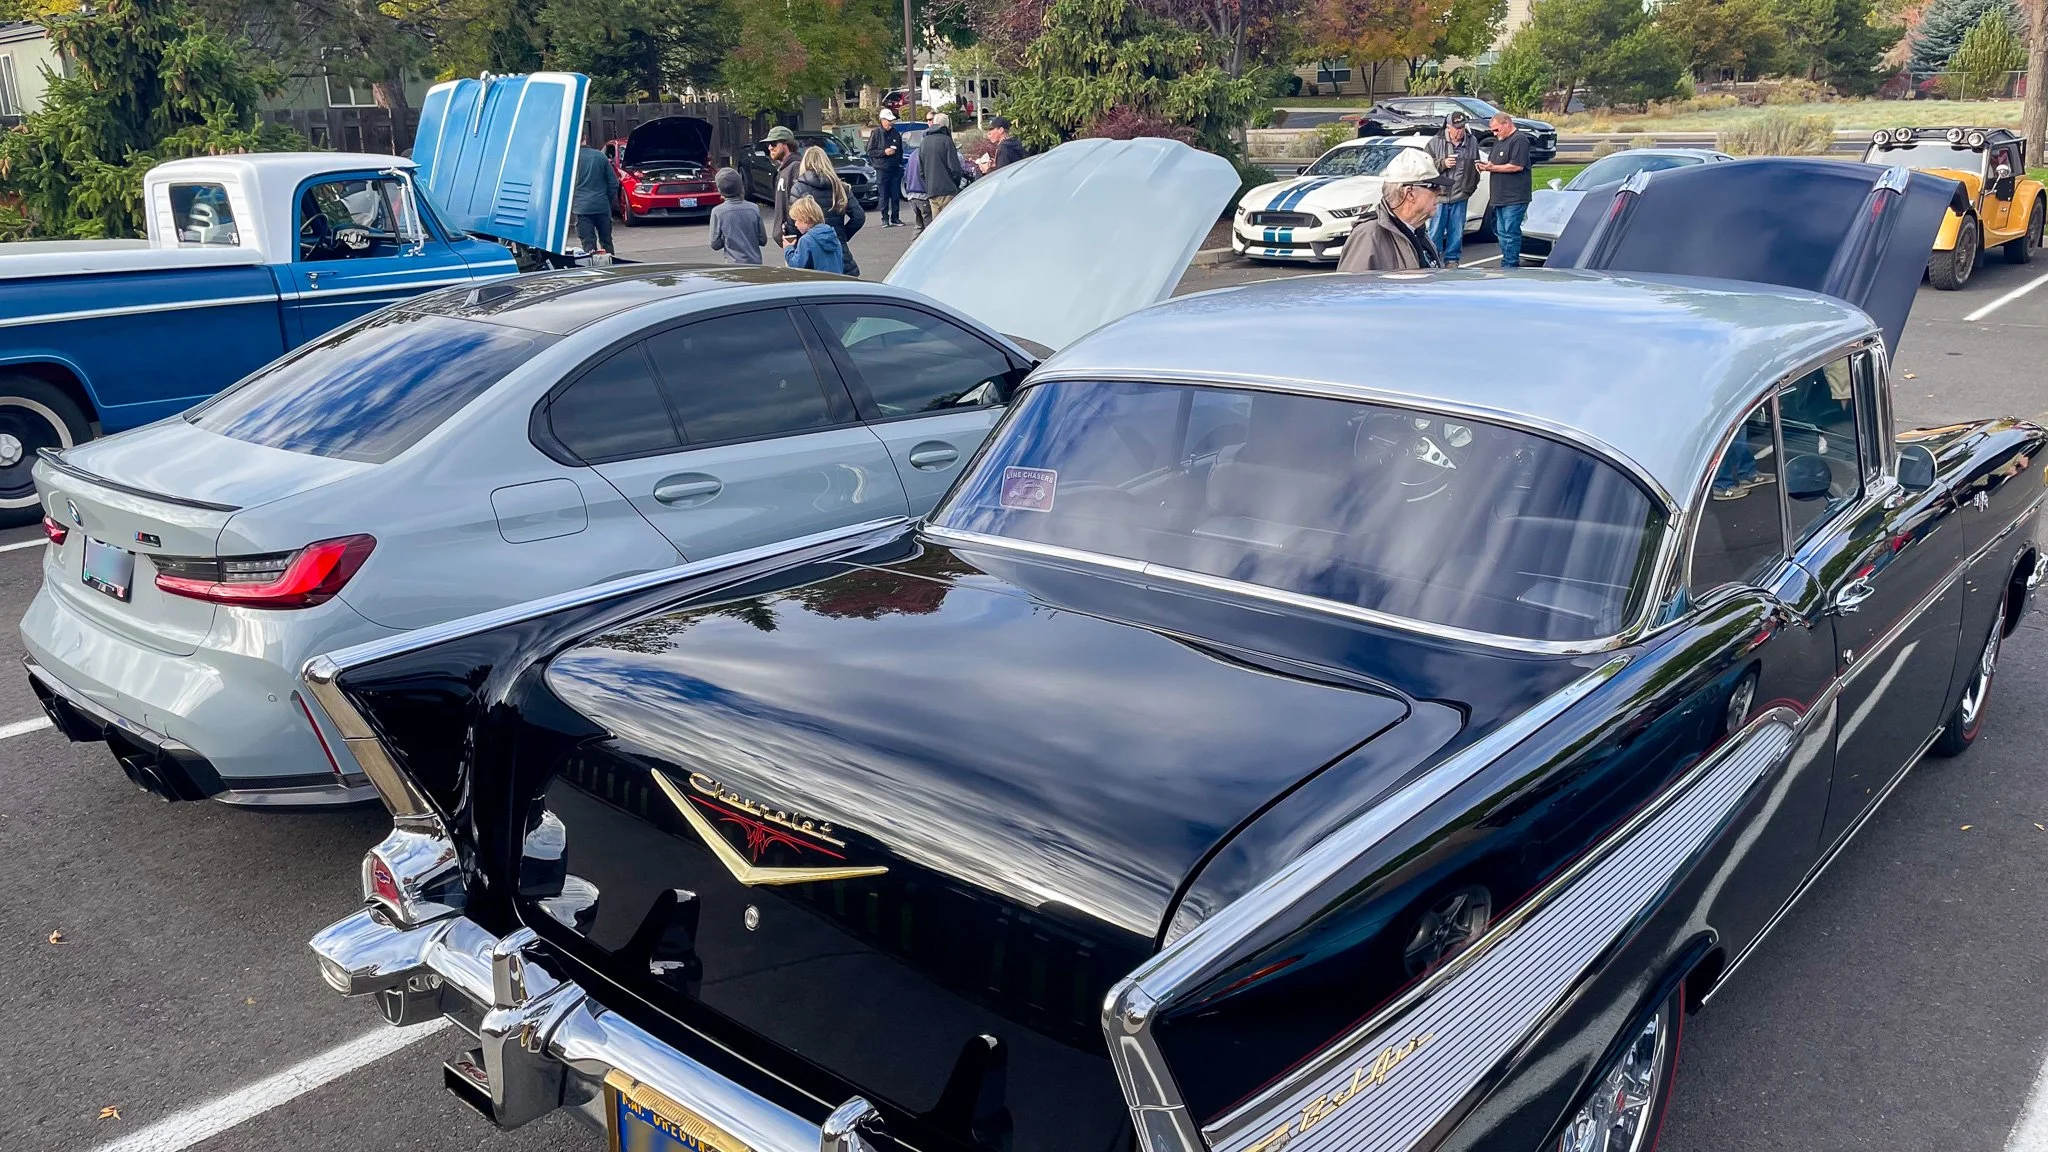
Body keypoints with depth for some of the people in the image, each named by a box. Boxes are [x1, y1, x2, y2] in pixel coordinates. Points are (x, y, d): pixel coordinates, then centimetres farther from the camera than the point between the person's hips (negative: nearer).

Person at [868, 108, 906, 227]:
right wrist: (884, 152, -15)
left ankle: (895, 218, 11)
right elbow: (870, 151, -4)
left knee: (896, 195, 4)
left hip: (895, 168, 4)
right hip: (882, 169, -4)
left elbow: (900, 150, 20)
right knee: (884, 195, -1)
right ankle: (885, 219, 5)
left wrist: (900, 163, 12)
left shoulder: (896, 133, 10)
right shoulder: (876, 133, -3)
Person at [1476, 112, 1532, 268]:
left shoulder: (1519, 140, -9)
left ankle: (1511, 265, -8)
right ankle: (1506, 264, 17)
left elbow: (1517, 166, -18)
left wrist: (1493, 168, -15)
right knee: (1501, 232, 11)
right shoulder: (1498, 141, 20)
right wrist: (1484, 166, 4)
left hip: (1514, 198, -10)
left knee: (1511, 233, -10)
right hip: (1500, 197, 10)